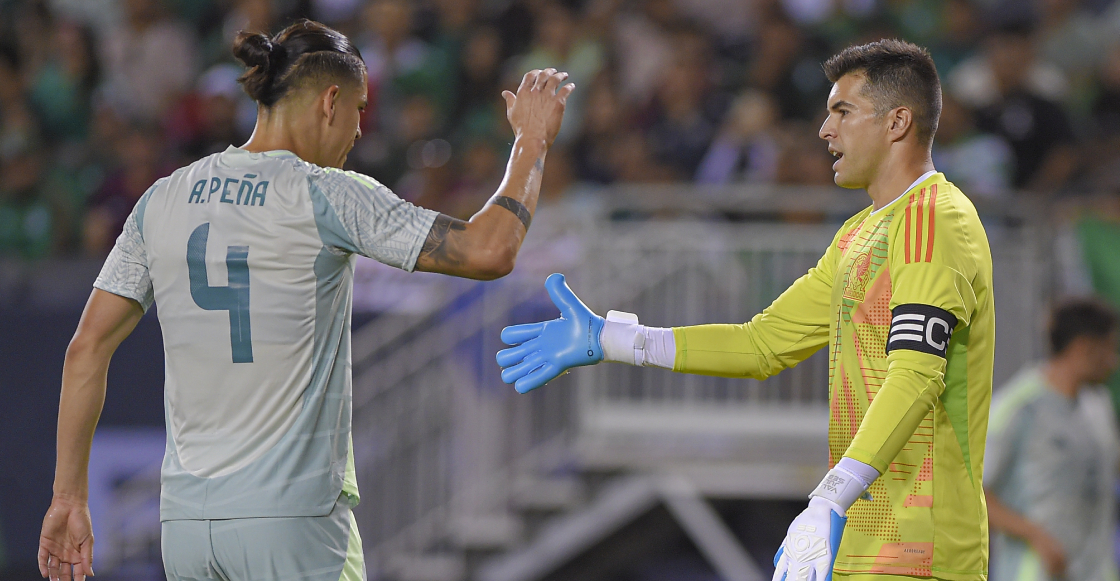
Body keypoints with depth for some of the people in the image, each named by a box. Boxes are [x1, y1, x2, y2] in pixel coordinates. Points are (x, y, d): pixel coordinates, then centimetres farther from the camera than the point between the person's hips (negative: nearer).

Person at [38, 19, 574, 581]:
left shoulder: (162, 200, 8)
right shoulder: (326, 196, -7)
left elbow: (87, 349, 8)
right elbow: (488, 252, -9)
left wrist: (68, 496, 13)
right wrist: (532, 143, 6)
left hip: (186, 522, 5)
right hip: (293, 523, -5)